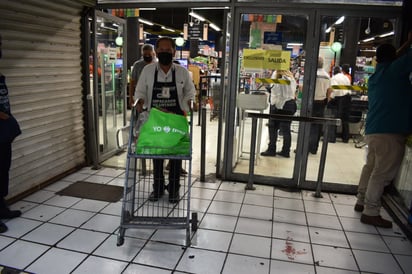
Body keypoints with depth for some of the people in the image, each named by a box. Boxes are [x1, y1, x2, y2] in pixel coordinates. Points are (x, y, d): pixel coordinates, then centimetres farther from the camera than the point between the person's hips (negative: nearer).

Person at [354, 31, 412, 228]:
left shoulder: (376, 75, 16)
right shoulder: (395, 70, -6)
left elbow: (389, 61, 34)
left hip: (374, 131, 8)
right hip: (390, 132, -8)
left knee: (371, 167, 17)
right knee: (383, 173, -5)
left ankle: (361, 202, 26)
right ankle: (371, 212, -1)